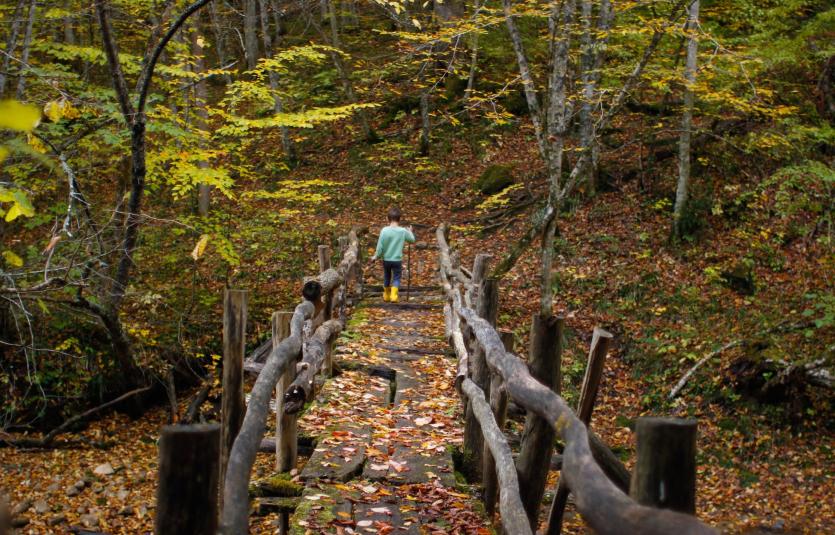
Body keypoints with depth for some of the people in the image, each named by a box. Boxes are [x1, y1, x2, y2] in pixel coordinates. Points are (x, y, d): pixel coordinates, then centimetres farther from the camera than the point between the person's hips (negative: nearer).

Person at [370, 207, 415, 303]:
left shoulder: (384, 230, -12)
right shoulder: (403, 231, -10)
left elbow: (380, 246, -9)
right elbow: (412, 240, 8)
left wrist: (376, 256, 4)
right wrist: (410, 232, 26)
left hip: (386, 259, 1)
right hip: (397, 260, -1)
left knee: (387, 277, 19)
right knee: (396, 278, 8)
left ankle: (386, 296, 31)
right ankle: (393, 295, -11)